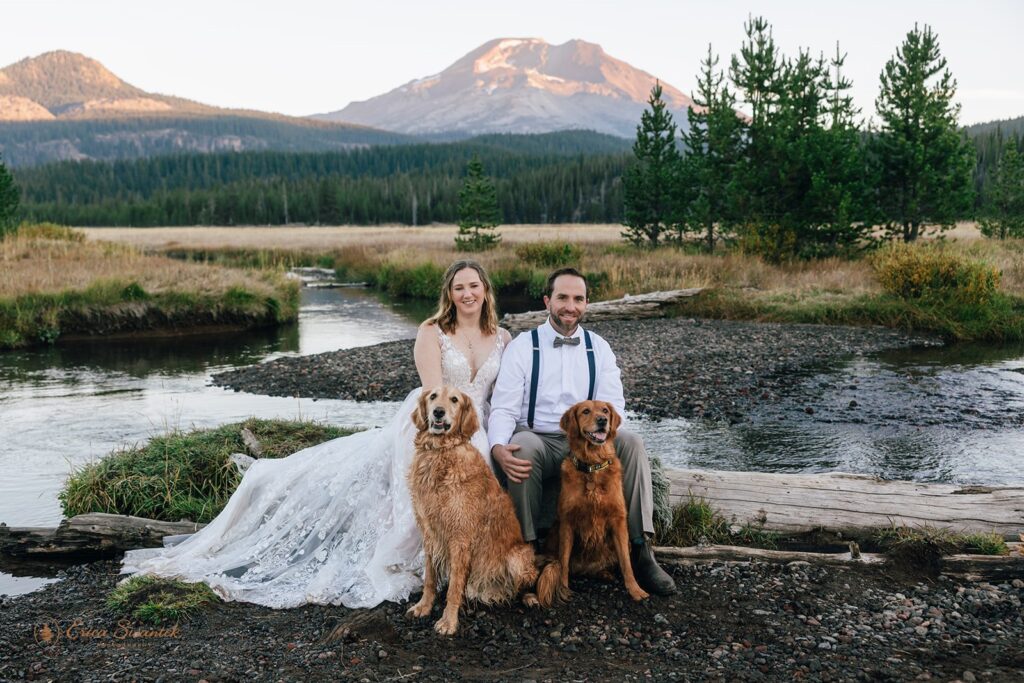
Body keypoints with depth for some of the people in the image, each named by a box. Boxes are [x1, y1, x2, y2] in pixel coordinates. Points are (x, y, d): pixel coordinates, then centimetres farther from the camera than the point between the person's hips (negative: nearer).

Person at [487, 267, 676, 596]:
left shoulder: (599, 348, 9)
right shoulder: (522, 346, 1)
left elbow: (613, 407, 0)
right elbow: (503, 408, -6)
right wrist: (498, 447, -28)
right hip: (537, 440, -2)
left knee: (630, 442, -25)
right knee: (522, 447, -36)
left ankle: (641, 552, -21)